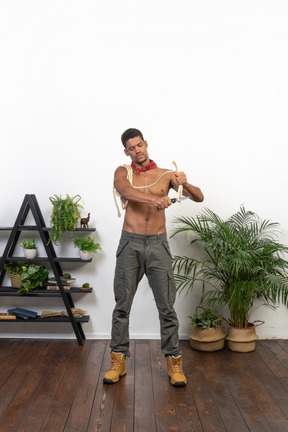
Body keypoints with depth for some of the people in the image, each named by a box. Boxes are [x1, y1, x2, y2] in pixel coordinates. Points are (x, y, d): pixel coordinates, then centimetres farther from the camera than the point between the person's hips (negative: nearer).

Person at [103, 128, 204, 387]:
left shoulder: (166, 175, 7)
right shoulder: (123, 172, 7)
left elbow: (199, 198, 2)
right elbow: (124, 190, -18)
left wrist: (185, 184, -20)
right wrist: (153, 199, -35)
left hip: (158, 244, 0)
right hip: (130, 244, 0)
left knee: (166, 306, 1)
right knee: (122, 305, 5)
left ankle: (174, 362, 14)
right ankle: (118, 361, 17)